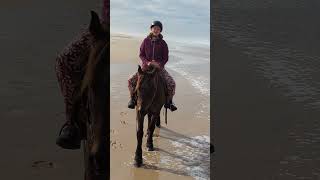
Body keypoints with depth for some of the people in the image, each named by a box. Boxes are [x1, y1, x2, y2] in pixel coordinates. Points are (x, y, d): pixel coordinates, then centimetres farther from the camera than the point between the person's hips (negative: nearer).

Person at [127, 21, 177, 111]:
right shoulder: (146, 41, 0)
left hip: (159, 67, 0)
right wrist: (147, 62, -16)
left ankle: (169, 101, 4)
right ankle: (133, 98, 7)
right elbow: (141, 54, 3)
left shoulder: (162, 43, -1)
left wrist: (159, 64, -19)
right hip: (146, 67, 1)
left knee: (171, 83, -20)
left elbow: (166, 58, 1)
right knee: (131, 80, -18)